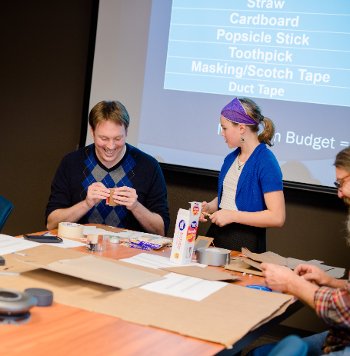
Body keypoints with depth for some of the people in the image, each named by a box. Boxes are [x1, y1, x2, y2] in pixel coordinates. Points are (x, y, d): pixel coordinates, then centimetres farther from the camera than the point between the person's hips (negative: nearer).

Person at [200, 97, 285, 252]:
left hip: (246, 242, -7)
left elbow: (277, 217, -20)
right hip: (217, 233, 7)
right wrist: (209, 207, 3)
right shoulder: (230, 158, 9)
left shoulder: (266, 162, -15)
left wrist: (233, 216, -18)